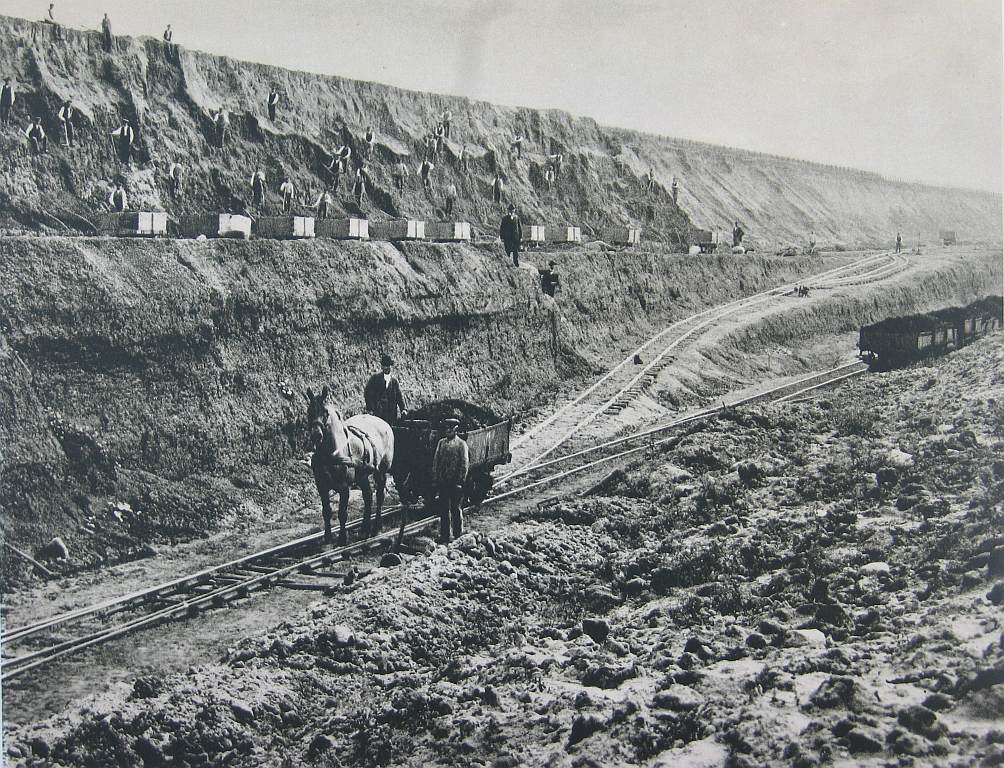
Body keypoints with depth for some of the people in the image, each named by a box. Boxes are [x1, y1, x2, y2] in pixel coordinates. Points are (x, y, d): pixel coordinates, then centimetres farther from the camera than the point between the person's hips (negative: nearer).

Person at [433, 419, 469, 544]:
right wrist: (435, 479, 5)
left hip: (455, 482, -4)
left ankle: (458, 536, 15)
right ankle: (444, 537, 14)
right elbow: (435, 461, 12)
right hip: (442, 482, 4)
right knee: (443, 510, 8)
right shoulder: (441, 443, 10)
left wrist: (460, 482, -11)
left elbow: (465, 464, -6)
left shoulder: (461, 444, -3)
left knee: (455, 509, 4)